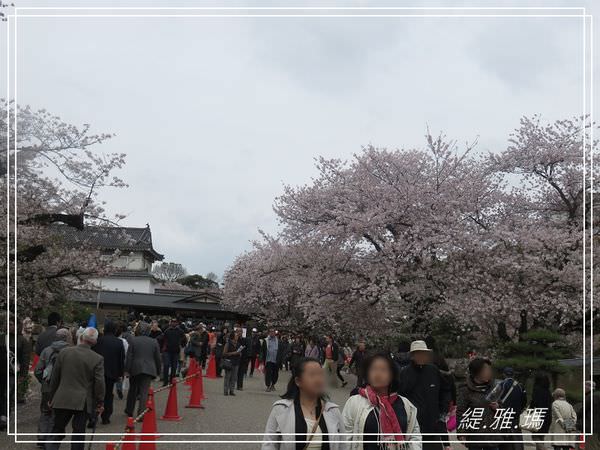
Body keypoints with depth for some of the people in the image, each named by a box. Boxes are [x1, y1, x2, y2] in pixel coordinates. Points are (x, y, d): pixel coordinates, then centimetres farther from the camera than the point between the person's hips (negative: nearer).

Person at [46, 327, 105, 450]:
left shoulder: (64, 352, -2)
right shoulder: (98, 359, -9)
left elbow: (54, 378, 4)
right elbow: (99, 383, -8)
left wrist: (52, 398, 15)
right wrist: (100, 403, 5)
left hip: (62, 400, 2)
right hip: (83, 403, -2)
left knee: (57, 430, 12)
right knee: (79, 432, 8)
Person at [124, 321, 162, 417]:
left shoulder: (133, 340, -2)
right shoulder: (154, 342, 3)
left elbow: (129, 356, -5)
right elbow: (158, 358, 8)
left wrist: (127, 369, -1)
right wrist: (158, 371, 16)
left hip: (135, 369, 0)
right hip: (148, 369, 0)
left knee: (132, 391, 18)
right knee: (144, 392, -1)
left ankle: (129, 411, 31)